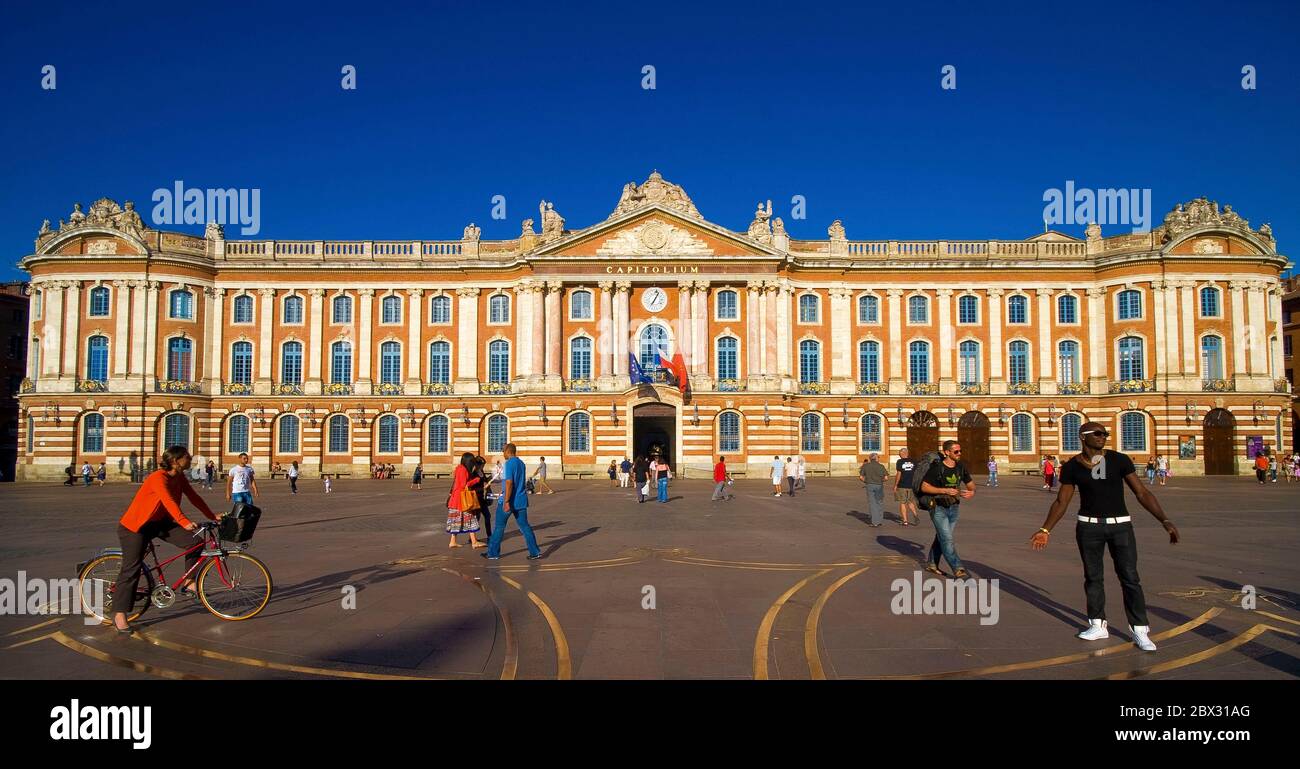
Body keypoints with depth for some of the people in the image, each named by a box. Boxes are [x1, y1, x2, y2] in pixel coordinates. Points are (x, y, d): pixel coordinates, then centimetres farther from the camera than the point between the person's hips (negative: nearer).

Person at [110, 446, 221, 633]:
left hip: (160, 522, 8)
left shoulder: (179, 477, -2)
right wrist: (184, 522, -53)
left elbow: (194, 497, 2)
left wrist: (213, 516, -2)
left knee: (195, 541, -10)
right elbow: (168, 502, -42)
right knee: (132, 568, -9)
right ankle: (119, 615, 1)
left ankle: (187, 583, 4)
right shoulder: (158, 478, -27)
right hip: (135, 526, -7)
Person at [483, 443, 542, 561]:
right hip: (521, 500, 7)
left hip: (509, 501, -7)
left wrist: (506, 501, -24)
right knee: (524, 526, 8)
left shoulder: (509, 463, -13)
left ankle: (493, 553, 13)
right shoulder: (521, 463, 12)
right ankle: (535, 552, 2)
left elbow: (509, 482, -22)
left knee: (499, 527, 6)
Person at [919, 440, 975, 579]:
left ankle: (932, 564, 28)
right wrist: (945, 490, -24)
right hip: (938, 508, -6)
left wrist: (971, 492, -14)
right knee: (947, 539, -11)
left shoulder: (961, 467, 1)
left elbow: (970, 484, 10)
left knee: (941, 537, 14)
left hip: (953, 508, 6)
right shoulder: (937, 468, -16)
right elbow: (924, 487, -15)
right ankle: (958, 570, -13)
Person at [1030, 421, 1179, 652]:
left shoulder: (1119, 460, -5)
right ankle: (1098, 625, 21)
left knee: (1130, 578, -2)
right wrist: (1046, 530, -2)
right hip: (1089, 526, 1)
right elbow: (1061, 501, 2)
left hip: (1120, 525, -1)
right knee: (1093, 577, 9)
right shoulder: (1072, 467, -4)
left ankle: (1140, 631, 5)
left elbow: (1142, 493, -5)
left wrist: (1164, 520, -14)